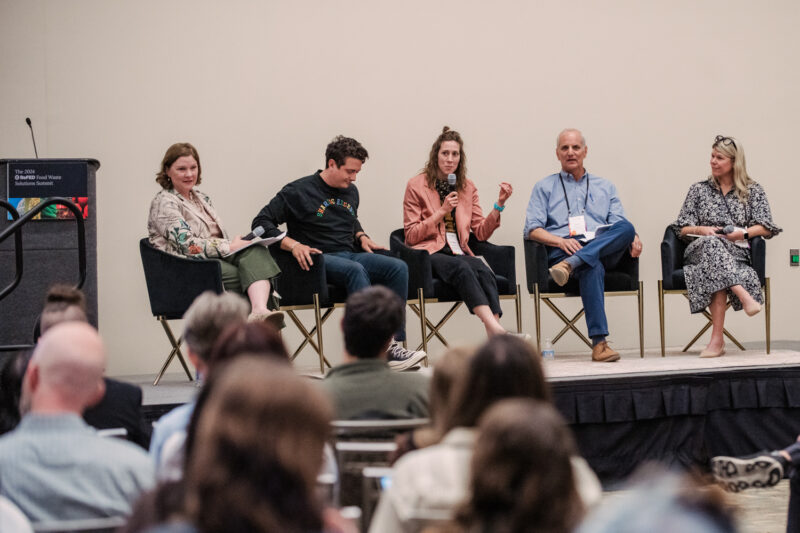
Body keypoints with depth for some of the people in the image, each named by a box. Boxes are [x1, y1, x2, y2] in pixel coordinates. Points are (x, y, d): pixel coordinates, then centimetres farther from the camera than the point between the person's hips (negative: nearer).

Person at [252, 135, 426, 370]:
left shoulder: (351, 192, 19)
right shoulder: (299, 191, -1)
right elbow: (261, 223, -5)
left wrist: (361, 237, 16)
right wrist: (293, 245, -18)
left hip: (350, 254, 7)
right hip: (318, 259, -6)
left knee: (398, 267, -20)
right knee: (356, 270, -38)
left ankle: (395, 344, -28)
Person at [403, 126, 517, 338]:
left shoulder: (467, 187, 17)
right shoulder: (416, 185, 4)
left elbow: (481, 232, 13)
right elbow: (411, 236, 0)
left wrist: (499, 204, 0)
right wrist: (441, 212, -8)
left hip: (459, 252, 4)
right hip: (429, 253, -4)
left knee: (483, 271, -32)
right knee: (462, 268, -37)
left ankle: (494, 336, -51)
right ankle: (494, 327, -56)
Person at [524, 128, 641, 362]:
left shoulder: (605, 187, 29)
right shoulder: (545, 187, 21)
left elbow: (620, 224, 16)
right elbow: (532, 229, 7)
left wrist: (634, 237, -8)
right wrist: (561, 241, -13)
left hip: (604, 249, 3)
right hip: (562, 250, -3)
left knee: (626, 228, -31)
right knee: (592, 267, -39)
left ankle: (570, 264, -46)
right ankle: (599, 343, -49)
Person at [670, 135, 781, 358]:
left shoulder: (753, 191, 17)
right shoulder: (699, 189, 22)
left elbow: (766, 228, 6)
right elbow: (682, 229, 16)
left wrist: (743, 233, -13)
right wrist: (701, 230, -6)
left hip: (737, 253, -1)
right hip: (700, 250, 1)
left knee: (716, 272, -39)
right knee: (713, 244, -40)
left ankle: (717, 339, -47)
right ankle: (744, 296, -59)